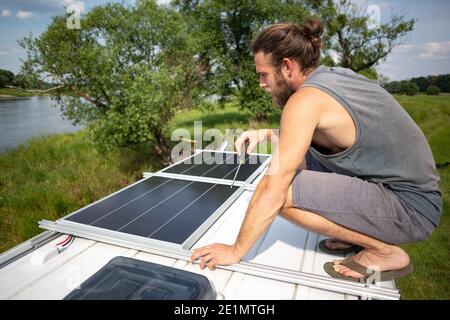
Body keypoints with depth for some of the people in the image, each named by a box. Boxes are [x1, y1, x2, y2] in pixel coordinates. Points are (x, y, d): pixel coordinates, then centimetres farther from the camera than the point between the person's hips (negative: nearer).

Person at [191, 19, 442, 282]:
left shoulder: (305, 100, -22)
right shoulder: (337, 75, 4)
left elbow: (273, 194, -22)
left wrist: (236, 251, -10)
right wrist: (268, 134, 5)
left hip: (411, 209, -9)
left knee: (283, 192, -22)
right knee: (294, 157, 11)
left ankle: (385, 251, -4)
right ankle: (359, 233, 15)